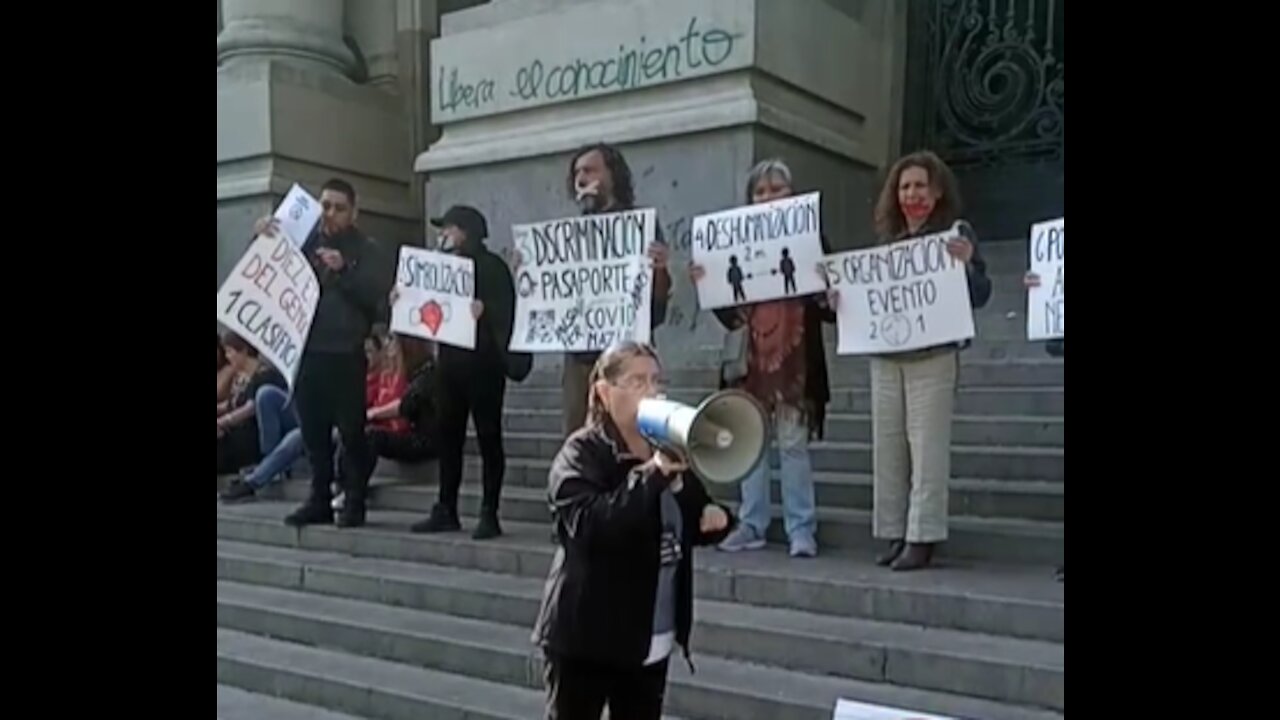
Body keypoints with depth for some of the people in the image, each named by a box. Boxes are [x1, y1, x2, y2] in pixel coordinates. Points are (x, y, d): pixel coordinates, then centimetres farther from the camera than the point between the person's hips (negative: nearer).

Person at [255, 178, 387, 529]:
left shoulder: (364, 249, 5)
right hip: (307, 351, 4)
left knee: (351, 431, -3)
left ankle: (354, 503, 4)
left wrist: (344, 269, -19)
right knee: (313, 431, 7)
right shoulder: (304, 241, 13)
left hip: (346, 354, -3)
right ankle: (319, 500, 15)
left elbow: (376, 294, -8)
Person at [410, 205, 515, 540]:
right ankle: (446, 510, 15)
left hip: (483, 361, -8)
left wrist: (484, 309, -32)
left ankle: (490, 515, 0)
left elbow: (505, 309, -13)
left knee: (488, 436, -3)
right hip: (451, 359, 8)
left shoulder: (492, 266, -4)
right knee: (448, 434, 8)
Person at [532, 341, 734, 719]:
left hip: (653, 639, 6)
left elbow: (687, 523, 19)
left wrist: (713, 518, -4)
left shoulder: (668, 450, 6)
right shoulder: (580, 454, -12)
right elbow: (589, 525, -29)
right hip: (587, 636, -6)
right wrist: (653, 474, -33)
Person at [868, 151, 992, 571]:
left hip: (933, 356, -5)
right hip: (885, 356, 6)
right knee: (888, 446, 6)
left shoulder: (956, 234, -1)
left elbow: (979, 297, -6)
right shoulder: (888, 240, 14)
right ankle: (894, 535, 13)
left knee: (927, 448, -5)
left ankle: (922, 539, -1)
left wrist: (967, 264, -24)